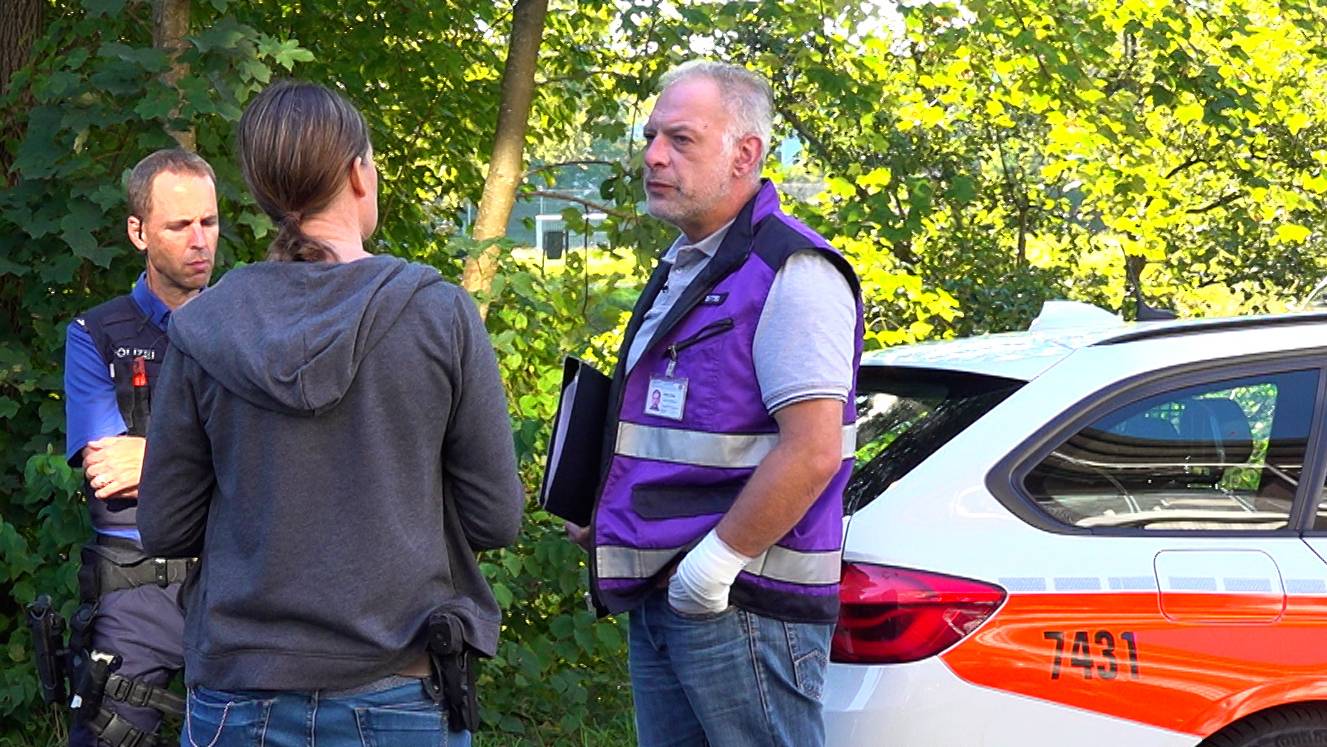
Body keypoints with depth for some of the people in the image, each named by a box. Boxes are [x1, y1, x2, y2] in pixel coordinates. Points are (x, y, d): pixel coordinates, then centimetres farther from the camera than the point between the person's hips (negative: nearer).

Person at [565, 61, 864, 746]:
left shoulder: (788, 274, -14)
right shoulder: (682, 268, 18)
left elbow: (813, 451, -22)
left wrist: (714, 562, -19)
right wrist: (608, 523, 16)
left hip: (743, 609, -10)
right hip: (661, 595, 10)